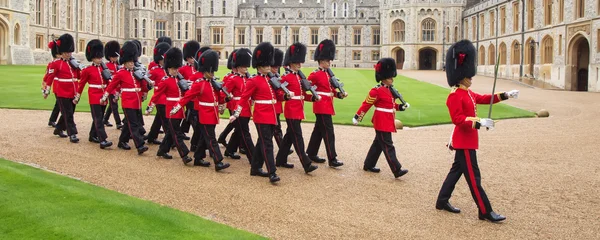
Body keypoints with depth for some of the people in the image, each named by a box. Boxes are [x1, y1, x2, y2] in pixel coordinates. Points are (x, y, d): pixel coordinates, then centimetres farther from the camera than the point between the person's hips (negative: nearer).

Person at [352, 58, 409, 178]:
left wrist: (401, 106, 5)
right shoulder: (377, 91, -16)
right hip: (382, 123, -10)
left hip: (387, 122, 10)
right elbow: (366, 104, -14)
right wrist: (357, 116, -12)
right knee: (388, 146, -7)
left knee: (378, 144, 16)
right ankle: (397, 170, -7)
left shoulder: (390, 89, 12)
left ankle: (368, 165, 27)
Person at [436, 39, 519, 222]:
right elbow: (457, 119, -25)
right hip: (464, 141, -11)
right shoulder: (455, 96, -18)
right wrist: (479, 122, -30)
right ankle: (485, 211, 0)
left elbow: (484, 98, 23)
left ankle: (442, 201, 25)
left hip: (466, 140, 11)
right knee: (473, 176, -5)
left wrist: (505, 95, 15)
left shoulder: (468, 93, 13)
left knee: (457, 170, 16)